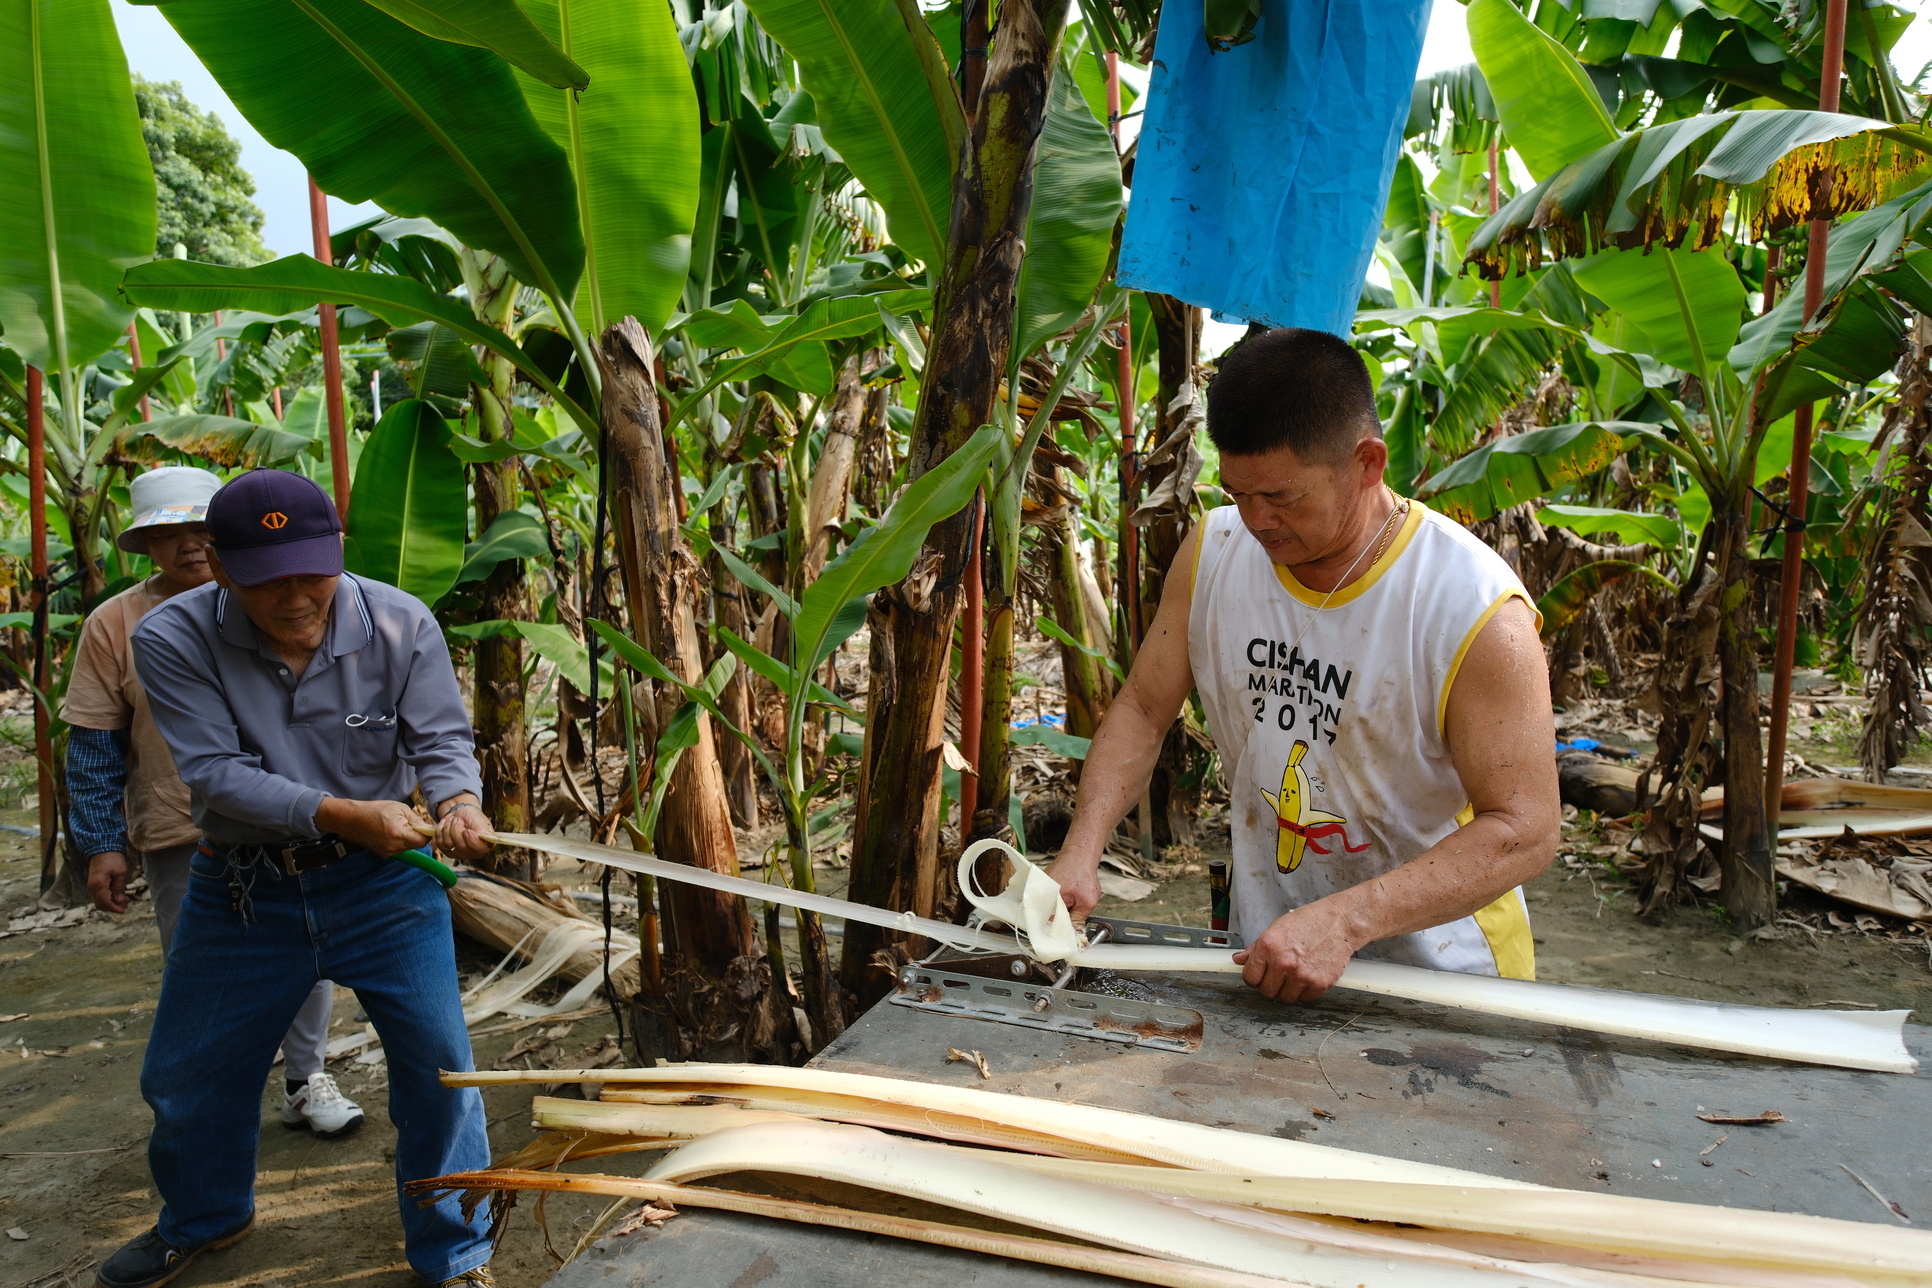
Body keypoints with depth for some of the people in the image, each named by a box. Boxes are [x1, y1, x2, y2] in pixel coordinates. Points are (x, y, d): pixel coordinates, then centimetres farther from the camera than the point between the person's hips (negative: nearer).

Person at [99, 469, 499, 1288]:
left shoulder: (401, 625, -13)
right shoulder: (172, 640, -14)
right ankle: (203, 1217, 53)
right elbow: (216, 775, -20)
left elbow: (441, 738, -11)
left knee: (438, 1068, -3)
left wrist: (457, 801, -34)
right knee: (187, 1075, 20)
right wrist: (343, 814, -33)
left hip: (384, 882, -1)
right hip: (240, 889, 2)